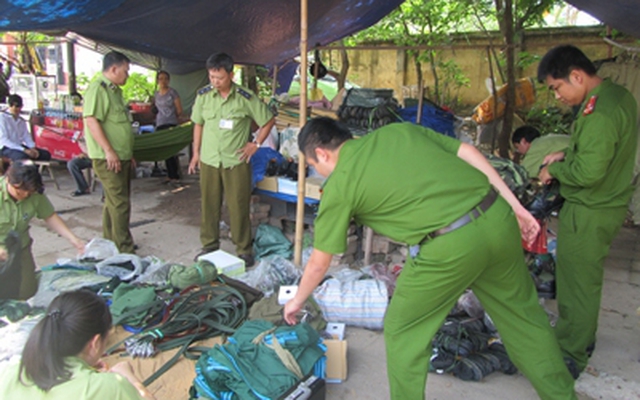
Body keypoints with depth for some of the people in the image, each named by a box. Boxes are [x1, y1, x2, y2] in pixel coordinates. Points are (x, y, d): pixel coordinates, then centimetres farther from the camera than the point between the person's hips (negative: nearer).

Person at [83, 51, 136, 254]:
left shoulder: (114, 90, 19)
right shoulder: (97, 88, -13)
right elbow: (91, 120, -22)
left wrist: (128, 153, 24)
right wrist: (109, 151, -25)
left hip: (121, 157, 10)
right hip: (108, 158, -10)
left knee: (114, 201, 17)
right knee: (120, 203, -9)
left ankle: (110, 242, 28)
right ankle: (124, 250, -3)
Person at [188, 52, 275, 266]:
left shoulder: (245, 98, -10)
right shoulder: (203, 95, 0)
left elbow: (268, 121, 1)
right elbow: (198, 124, 13)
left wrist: (256, 144, -4)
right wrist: (196, 153, 11)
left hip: (236, 162, -3)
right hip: (208, 160, 3)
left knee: (238, 206, 1)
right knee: (209, 205, 11)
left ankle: (244, 249, 14)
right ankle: (209, 244, 27)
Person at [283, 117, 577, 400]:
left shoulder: (339, 185, 5)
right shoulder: (398, 129, 17)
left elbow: (319, 263, 14)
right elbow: (467, 152, 11)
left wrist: (297, 300, 32)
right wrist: (516, 207, 15)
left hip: (452, 244, -6)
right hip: (498, 216, 7)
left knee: (402, 331, 16)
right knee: (521, 315, 26)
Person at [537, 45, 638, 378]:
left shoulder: (598, 110, -25)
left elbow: (589, 171, -30)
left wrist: (554, 170, -13)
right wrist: (566, 154, 5)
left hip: (589, 212, -10)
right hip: (609, 204, 10)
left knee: (576, 283, 3)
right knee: (587, 278, 23)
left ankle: (570, 357, 18)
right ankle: (583, 338, 41)